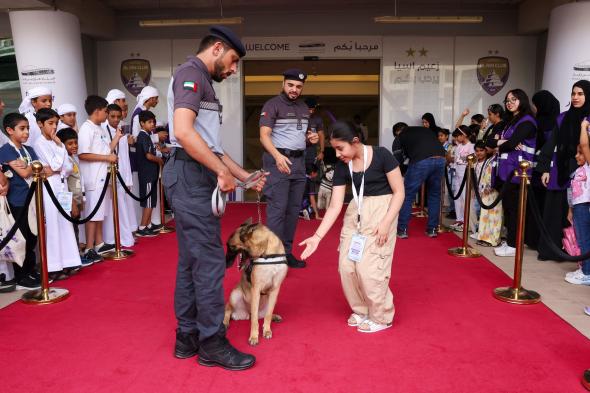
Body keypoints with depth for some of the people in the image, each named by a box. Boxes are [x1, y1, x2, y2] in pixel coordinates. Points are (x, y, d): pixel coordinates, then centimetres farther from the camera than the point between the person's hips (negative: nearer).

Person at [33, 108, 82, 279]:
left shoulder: (56, 143, 13)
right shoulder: (40, 143, -8)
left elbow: (69, 167, 10)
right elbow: (55, 165, -18)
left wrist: (58, 170, -10)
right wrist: (60, 146, -8)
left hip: (61, 185, 7)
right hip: (50, 187, -7)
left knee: (65, 224, 8)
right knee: (53, 225, -5)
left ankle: (67, 262, 16)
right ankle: (53, 267, 1)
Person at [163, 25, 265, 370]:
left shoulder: (202, 82, 23)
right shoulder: (191, 73, -8)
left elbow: (212, 144, 22)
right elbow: (183, 131, -24)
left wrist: (246, 176, 18)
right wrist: (223, 172, -17)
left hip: (197, 177, 11)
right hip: (191, 176, -11)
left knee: (191, 259, 12)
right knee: (209, 260, -6)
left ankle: (188, 336, 21)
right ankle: (212, 342, 4)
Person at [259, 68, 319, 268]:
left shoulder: (303, 107, 16)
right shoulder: (272, 104, -6)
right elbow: (264, 135, -16)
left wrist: (310, 139, 3)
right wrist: (277, 156, -33)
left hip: (299, 161, 7)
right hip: (278, 160, -7)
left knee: (294, 209, 9)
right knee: (277, 209, -9)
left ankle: (287, 252, 17)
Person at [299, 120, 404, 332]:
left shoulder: (381, 155, -14)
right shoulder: (342, 167, -2)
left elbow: (399, 192, -10)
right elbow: (335, 206, -3)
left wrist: (386, 223, -20)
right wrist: (317, 236, -10)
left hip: (382, 209, -5)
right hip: (355, 211, 5)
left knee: (369, 268, -10)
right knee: (347, 266, 1)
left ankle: (381, 317, 12)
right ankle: (361, 310, 24)